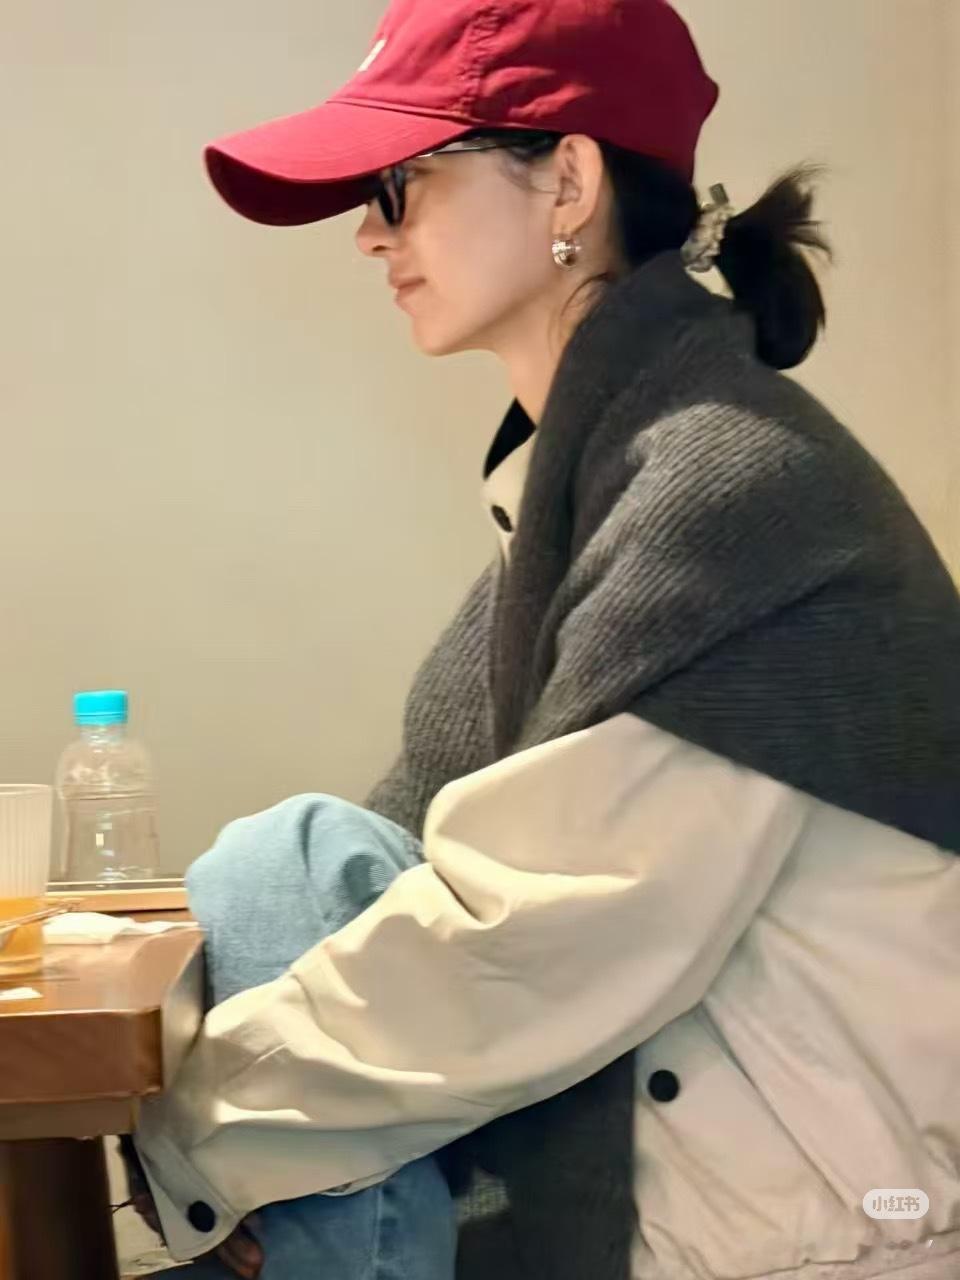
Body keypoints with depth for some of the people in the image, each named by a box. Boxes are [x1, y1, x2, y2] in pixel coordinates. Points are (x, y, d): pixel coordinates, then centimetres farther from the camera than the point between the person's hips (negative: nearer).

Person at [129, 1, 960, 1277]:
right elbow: (486, 856, 5)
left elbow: (524, 955, -23)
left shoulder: (728, 487, -20)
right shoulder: (595, 460, 7)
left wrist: (199, 1133, -12)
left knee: (286, 869, -11)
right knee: (289, 859, 0)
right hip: (657, 1108, 8)